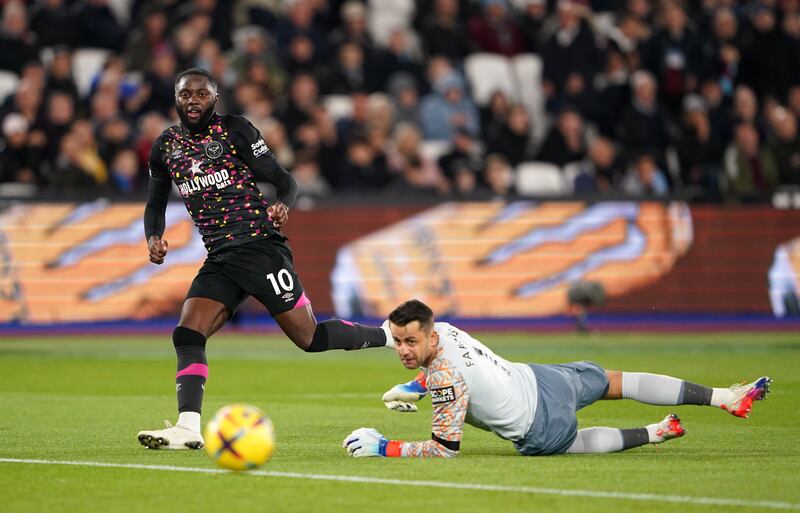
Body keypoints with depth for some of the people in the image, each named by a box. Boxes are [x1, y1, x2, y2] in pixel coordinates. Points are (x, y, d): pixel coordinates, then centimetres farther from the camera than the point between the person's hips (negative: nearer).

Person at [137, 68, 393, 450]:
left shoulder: (234, 130, -3)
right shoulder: (165, 147, 11)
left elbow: (284, 180, -3)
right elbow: (155, 204, 23)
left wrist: (282, 205, -25)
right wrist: (153, 237, 1)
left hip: (261, 247, -5)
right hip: (219, 260, 5)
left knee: (309, 338, -4)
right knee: (186, 336, -13)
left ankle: (388, 336, 17)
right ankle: (188, 429, -16)